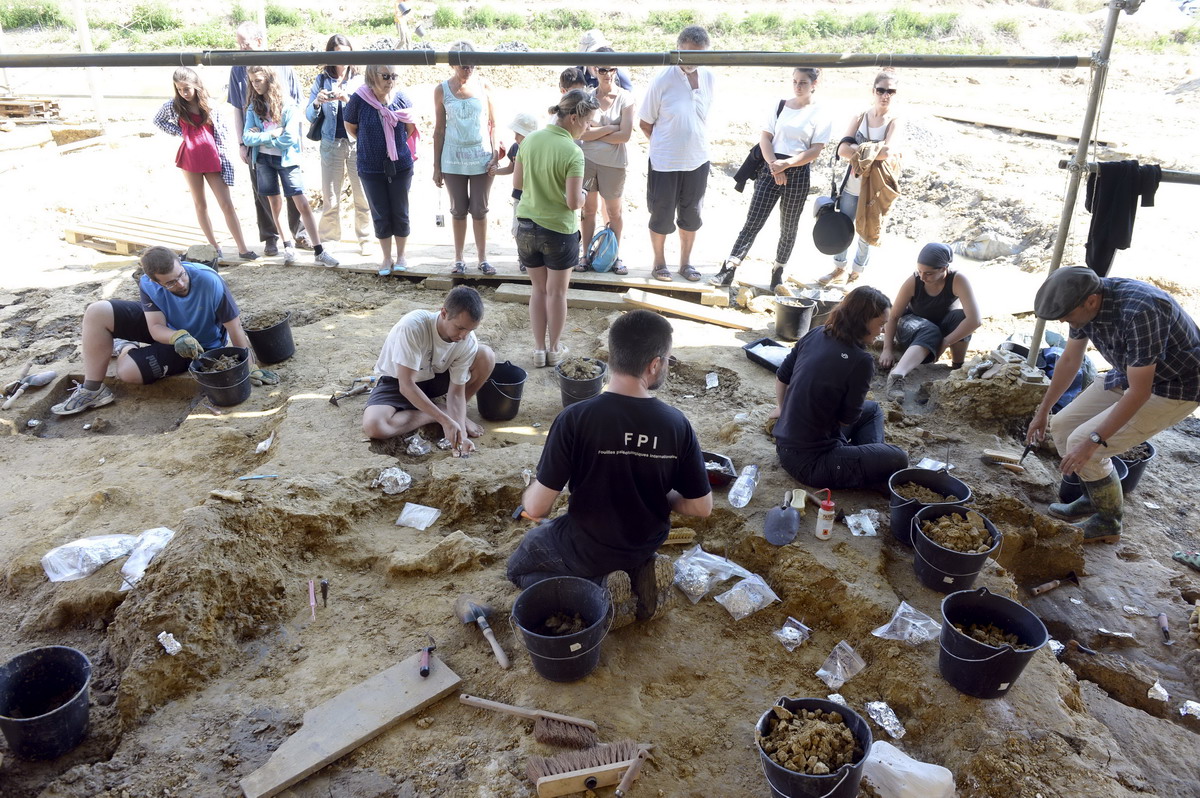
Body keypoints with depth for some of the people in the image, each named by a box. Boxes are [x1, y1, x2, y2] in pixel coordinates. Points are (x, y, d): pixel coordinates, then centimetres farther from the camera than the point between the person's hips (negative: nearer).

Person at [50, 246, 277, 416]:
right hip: (164, 329, 4)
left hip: (200, 343, -4)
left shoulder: (210, 282, -34)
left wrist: (250, 366, -29)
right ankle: (92, 390, 2)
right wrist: (178, 337, -44)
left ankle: (126, 350, 14)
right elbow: (156, 328, -21)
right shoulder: (148, 284, -21)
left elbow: (235, 327, -29)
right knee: (96, 313, -15)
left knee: (128, 371, -26)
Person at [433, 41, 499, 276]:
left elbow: (492, 124, 4)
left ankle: (482, 257, 16)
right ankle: (459, 259, 19)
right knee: (458, 210, 9)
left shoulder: (483, 86, 0)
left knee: (479, 210, 6)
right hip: (453, 160, 0)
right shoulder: (442, 90, 0)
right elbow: (439, 129, 3)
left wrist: (495, 154, -6)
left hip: (481, 158, 0)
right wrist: (436, 166, 1)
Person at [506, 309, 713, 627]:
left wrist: (530, 493, 1)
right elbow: (702, 507, -10)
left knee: (519, 567, 24)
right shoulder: (677, 424, -19)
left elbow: (537, 507, -23)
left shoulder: (575, 419, -27)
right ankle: (641, 573, 7)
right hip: (647, 545, 4)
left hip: (585, 548, -4)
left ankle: (599, 589, 0)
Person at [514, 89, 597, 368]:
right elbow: (574, 202, -19)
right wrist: (583, 196, 2)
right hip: (558, 230, -5)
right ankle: (554, 350, 25)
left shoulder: (530, 140, -1)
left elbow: (517, 183, 6)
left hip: (526, 227, 5)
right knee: (556, 293, 12)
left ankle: (539, 349, 23)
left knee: (538, 290, 17)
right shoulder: (573, 152, -19)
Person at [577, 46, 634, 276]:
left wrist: (594, 133, -10)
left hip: (613, 162, -1)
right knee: (588, 209, 10)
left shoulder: (625, 98, -5)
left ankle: (615, 256, 22)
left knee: (614, 211, 9)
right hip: (586, 159, 1)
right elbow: (582, 132, -10)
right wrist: (610, 128, -14)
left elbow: (625, 135, -14)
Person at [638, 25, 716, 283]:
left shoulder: (709, 78, -2)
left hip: (697, 160, 4)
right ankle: (659, 262, 26)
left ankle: (686, 262, 31)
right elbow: (645, 123, -5)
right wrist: (664, 144, 4)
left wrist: (694, 142, 10)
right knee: (662, 215, 8)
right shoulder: (662, 79, -14)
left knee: (691, 214, 15)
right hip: (665, 162, -4)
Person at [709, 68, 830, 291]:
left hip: (797, 173, -1)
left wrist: (786, 164, -16)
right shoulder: (780, 106, 9)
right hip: (771, 168, 1)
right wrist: (774, 165, -11)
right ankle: (728, 270, -8)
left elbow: (815, 151, -7)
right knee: (753, 222, -4)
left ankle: (777, 273, 21)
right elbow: (765, 137, 3)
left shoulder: (819, 115, 1)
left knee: (789, 227, 8)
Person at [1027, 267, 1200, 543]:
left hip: (1175, 386, -8)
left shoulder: (1139, 312, -36)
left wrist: (1092, 441, -28)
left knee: (1081, 443, -16)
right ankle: (1095, 497, 25)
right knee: (1061, 426, 2)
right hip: (1131, 373, 8)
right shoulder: (1086, 301, -11)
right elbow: (1069, 360, 5)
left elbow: (1139, 392, -31)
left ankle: (1108, 523, 7)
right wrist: (1043, 411, 13)